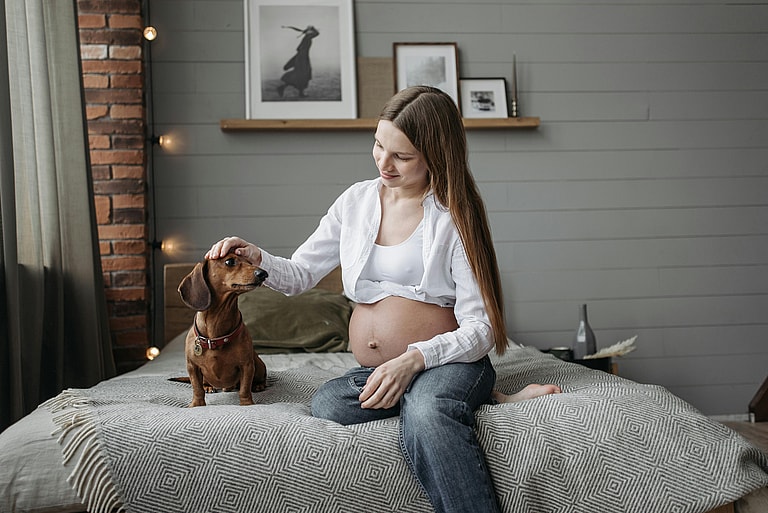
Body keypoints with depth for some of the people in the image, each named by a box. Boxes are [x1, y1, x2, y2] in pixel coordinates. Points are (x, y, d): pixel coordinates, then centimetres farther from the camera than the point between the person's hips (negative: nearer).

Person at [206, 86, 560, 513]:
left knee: (425, 414, -39)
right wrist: (256, 258, -6)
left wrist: (414, 359, -26)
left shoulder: (454, 218, -6)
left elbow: (480, 329, -10)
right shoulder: (357, 201, 8)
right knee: (327, 404, -28)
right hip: (374, 370, 6)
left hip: (447, 361, -5)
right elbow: (300, 275, 15)